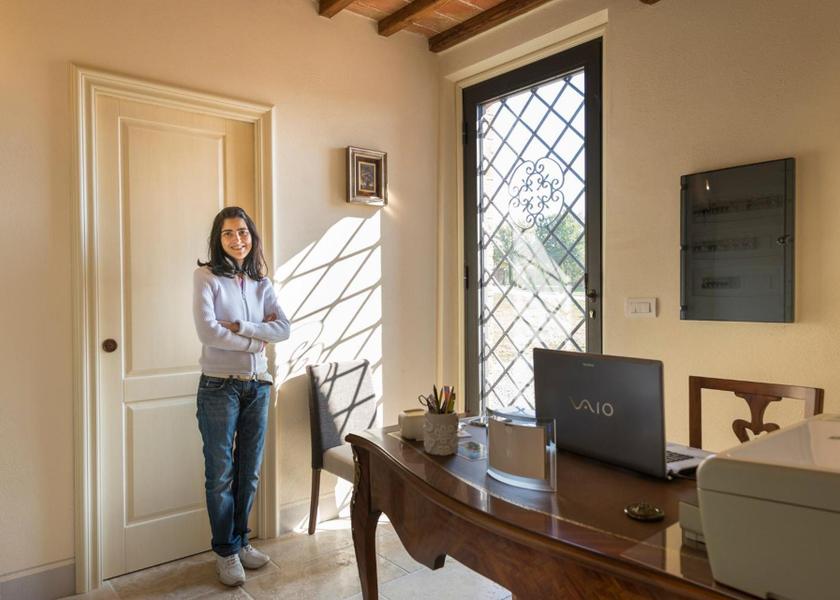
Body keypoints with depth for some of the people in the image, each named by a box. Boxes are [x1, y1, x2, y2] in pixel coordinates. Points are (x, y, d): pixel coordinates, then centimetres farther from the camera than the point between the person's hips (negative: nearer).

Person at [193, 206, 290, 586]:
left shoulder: (261, 282, 9)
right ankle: (226, 551, 23)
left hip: (257, 386, 5)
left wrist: (240, 327, -15)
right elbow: (207, 332, -17)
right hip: (219, 386, -4)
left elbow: (283, 329, -3)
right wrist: (256, 340, -8)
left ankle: (241, 541, 31)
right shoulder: (206, 276, -6)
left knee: (249, 472, 13)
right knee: (221, 474, 6)